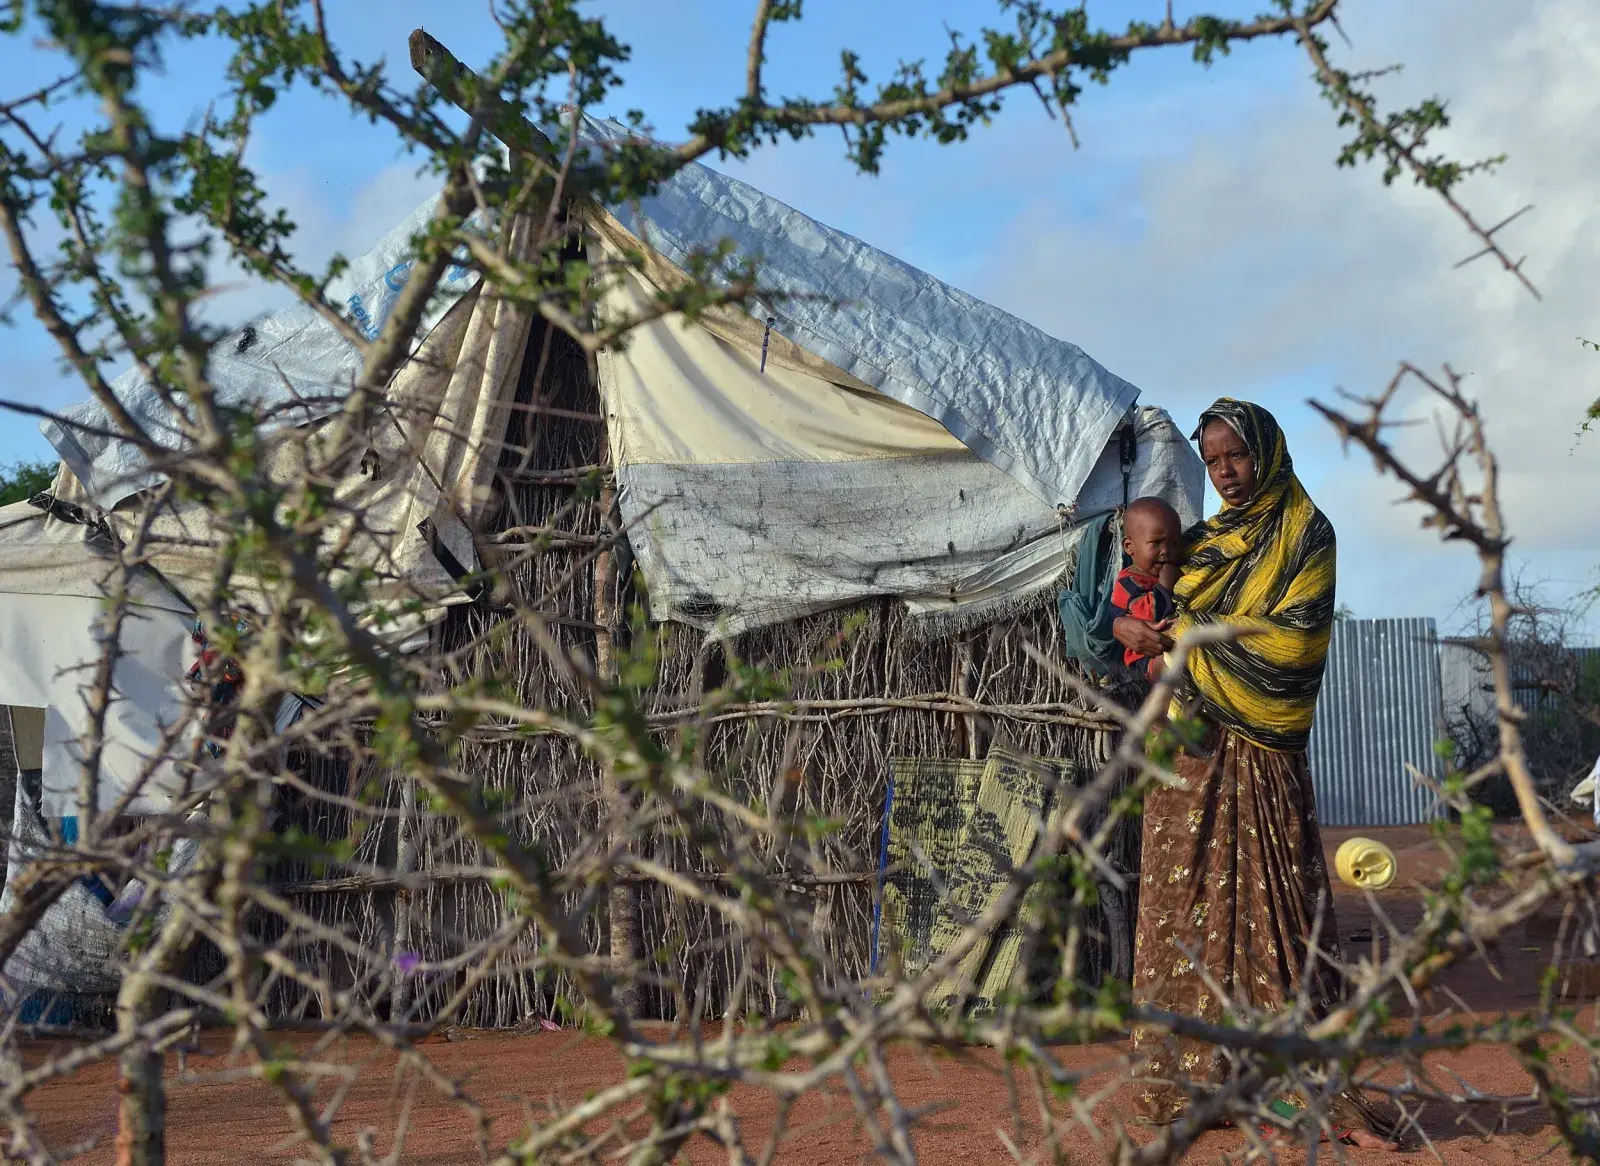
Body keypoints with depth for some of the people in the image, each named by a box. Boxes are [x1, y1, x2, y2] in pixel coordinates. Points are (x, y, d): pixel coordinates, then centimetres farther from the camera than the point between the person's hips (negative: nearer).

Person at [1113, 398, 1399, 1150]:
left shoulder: (1305, 534, -1)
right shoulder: (1203, 540, 17)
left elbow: (1293, 636, -12)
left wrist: (1189, 634, -9)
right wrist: (1126, 627, 4)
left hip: (1261, 754, -5)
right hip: (1190, 748, 5)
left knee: (1282, 911, -7)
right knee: (1185, 907, 4)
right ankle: (1184, 1081, 9)